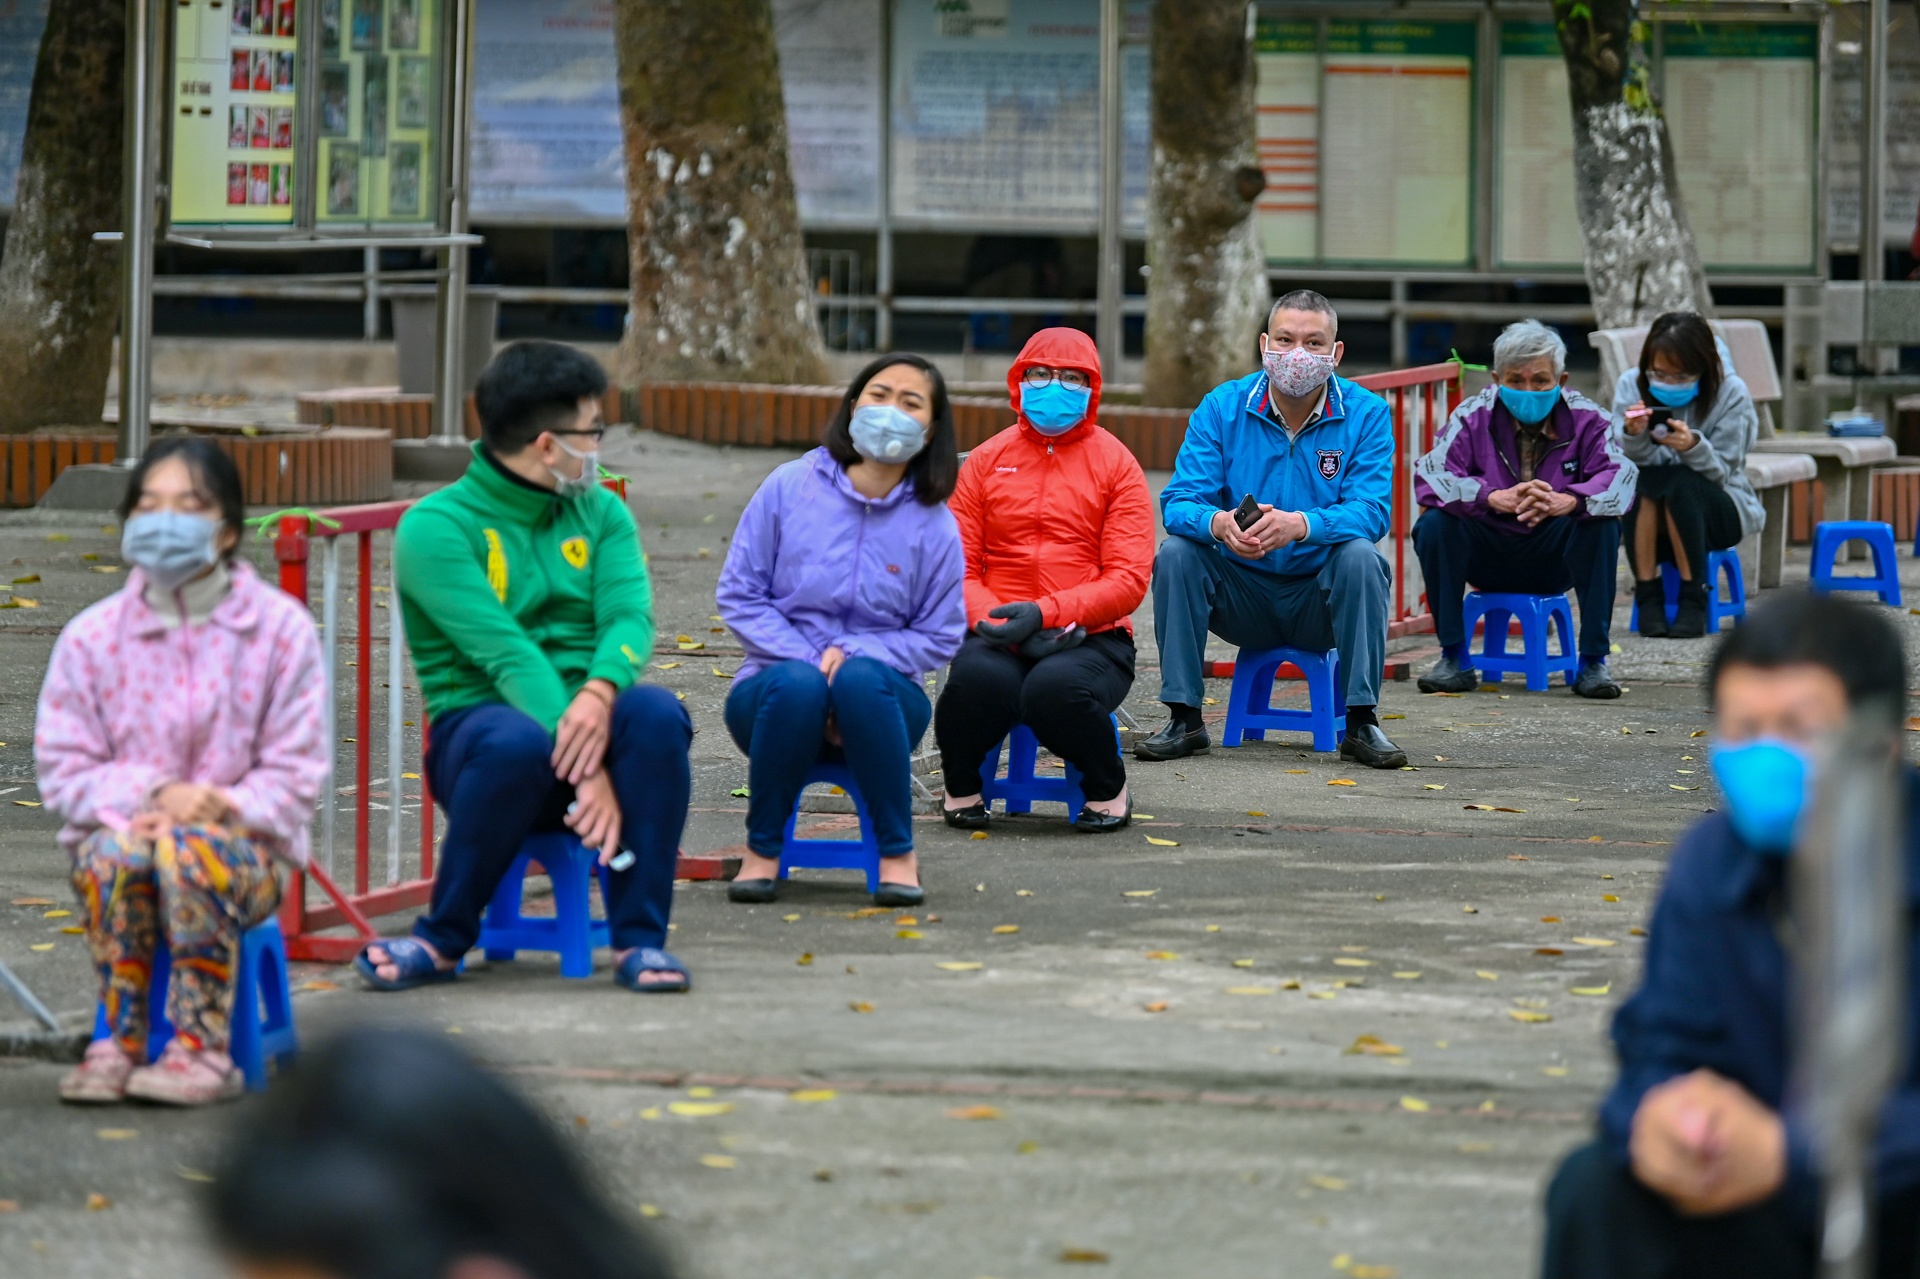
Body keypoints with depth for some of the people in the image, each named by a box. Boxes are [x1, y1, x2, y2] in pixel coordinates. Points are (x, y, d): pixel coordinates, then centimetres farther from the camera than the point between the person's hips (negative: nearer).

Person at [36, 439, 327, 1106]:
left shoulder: (280, 627, 0)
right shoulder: (91, 637, 1)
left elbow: (293, 775, 0)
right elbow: (64, 769, 0)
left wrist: (217, 806, -18)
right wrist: (153, 793, -17)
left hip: (241, 841, -1)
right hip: (122, 827, 1)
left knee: (189, 851, -37)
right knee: (114, 852, -35)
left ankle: (203, 1048, -33)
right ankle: (119, 1043, -29)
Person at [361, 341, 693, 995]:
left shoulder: (600, 512, 13)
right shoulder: (436, 526, -6)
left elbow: (630, 615, -4)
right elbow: (504, 653, -18)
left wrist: (601, 690, -29)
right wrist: (586, 770, -29)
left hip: (585, 714, 4)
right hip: (480, 717, -4)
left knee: (657, 713, -30)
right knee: (519, 742, -40)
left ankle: (640, 941, -24)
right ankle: (443, 941, -19)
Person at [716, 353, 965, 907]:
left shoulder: (934, 524, 1)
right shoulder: (790, 487, 0)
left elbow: (940, 636, 1)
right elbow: (738, 595, 0)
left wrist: (855, 652, -16)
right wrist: (806, 661, -15)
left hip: (877, 697, 0)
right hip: (776, 692, 0)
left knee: (862, 678, -36)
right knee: (796, 684, -36)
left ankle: (898, 855, -23)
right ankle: (761, 851, -17)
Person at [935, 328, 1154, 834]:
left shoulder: (1115, 464, 6)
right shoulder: (986, 461, 12)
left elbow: (1129, 580, -3)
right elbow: (957, 568, 6)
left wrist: (1045, 614, -19)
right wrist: (999, 624, -15)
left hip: (1091, 639, -1)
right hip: (1000, 639, 1)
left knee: (1053, 688, -36)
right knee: (978, 679, -35)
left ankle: (1108, 788, -3)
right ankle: (961, 787, -1)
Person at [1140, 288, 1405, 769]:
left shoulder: (1365, 414, -7)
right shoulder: (1222, 408, -4)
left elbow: (1370, 512, -20)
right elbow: (1178, 502, -12)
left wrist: (1298, 525, -40)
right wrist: (1220, 524, -37)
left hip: (1320, 601, -1)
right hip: (1242, 595, 1)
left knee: (1361, 557, -30)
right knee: (1175, 554, -23)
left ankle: (1361, 723, -23)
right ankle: (1184, 720, -16)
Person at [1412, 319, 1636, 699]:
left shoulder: (1586, 420, -7)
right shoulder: (1473, 418, -8)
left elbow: (1620, 478, -24)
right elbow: (1428, 475, -24)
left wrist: (1568, 501, -46)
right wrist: (1495, 498, -42)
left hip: (1555, 560, 0)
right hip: (1488, 556, 0)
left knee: (1601, 526, -29)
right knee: (1434, 524, -27)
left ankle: (1593, 662, -19)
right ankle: (1454, 660, -14)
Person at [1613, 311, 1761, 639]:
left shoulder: (1730, 394, -9)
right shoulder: (1631, 386, -4)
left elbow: (1720, 471, -14)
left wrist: (1694, 447, -35)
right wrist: (1634, 437, -31)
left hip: (1719, 511, -2)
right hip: (1651, 519, 2)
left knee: (1680, 481, -35)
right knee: (1638, 482, -34)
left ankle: (1694, 599, -26)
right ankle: (1647, 596, -25)